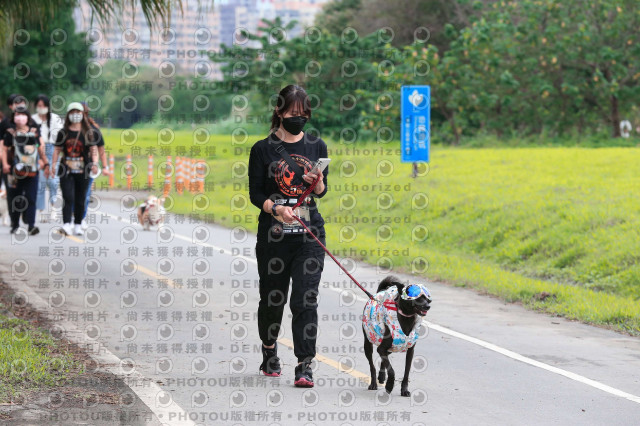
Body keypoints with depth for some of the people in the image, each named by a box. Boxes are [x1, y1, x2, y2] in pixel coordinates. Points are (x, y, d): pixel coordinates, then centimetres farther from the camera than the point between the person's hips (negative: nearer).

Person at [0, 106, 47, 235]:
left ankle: (31, 225, -10)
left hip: (32, 170, 1)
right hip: (15, 170, -1)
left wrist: (45, 162, 22)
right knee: (15, 198, 6)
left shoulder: (34, 131, 10)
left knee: (31, 198, -6)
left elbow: (40, 148, 20)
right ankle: (15, 224, 18)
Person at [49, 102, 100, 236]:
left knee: (80, 199, 6)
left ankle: (78, 225, 17)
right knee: (68, 197, -13)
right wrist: (53, 165, 1)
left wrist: (94, 163, -11)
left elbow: (94, 150, 4)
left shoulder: (88, 133, 4)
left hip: (83, 170, 0)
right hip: (66, 170, 0)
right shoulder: (63, 133, 7)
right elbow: (57, 150, 11)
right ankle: (66, 224, -21)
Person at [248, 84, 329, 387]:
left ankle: (304, 366, -11)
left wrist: (317, 183, -10)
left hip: (309, 232, 1)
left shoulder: (316, 146, 8)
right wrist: (276, 208, -19)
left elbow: (322, 192, 13)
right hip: (273, 234, -1)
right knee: (272, 298, 11)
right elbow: (255, 194, -1)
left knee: (305, 299, -10)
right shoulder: (263, 150, 1)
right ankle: (269, 352, 37)